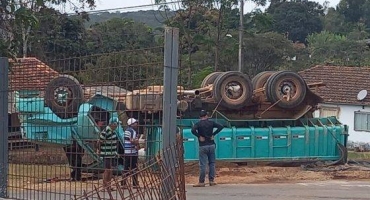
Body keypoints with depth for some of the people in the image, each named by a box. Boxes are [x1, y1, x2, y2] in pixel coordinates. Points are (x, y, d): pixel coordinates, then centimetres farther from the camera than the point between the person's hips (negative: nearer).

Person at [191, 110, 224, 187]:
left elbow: (193, 130, -23)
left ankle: (201, 182, -1)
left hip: (203, 146, -3)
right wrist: (213, 134, -1)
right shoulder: (211, 123, 3)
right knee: (212, 163, 11)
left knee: (202, 165, -2)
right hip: (211, 145, 3)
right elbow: (221, 126, -2)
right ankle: (211, 181, 12)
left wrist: (199, 136, -11)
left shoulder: (198, 124, -5)